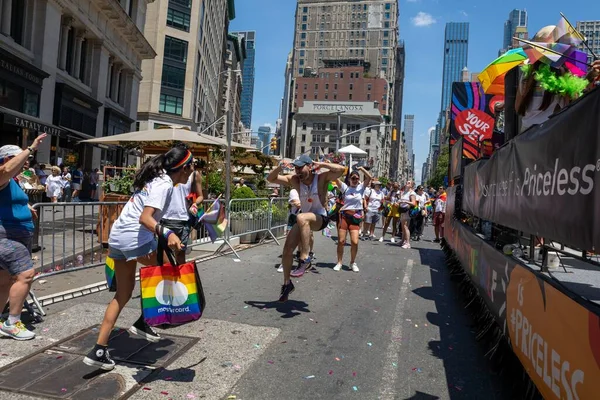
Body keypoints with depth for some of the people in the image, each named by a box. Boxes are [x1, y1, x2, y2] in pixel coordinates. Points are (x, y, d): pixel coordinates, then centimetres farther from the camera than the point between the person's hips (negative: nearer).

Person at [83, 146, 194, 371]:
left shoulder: (156, 177, 16)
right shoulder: (164, 184, -12)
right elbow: (145, 218, -24)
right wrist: (167, 234, -38)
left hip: (117, 236, 10)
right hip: (134, 238, -10)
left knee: (123, 294, 16)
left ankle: (99, 350, 17)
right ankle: (143, 322, 10)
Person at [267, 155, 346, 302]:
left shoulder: (322, 178, -13)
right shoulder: (294, 180, -2)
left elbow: (342, 169, -27)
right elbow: (270, 179, 1)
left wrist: (321, 164, -21)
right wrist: (279, 168, -17)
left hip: (320, 218, -6)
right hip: (304, 220, 6)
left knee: (302, 218, -39)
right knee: (287, 249, 0)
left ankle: (305, 258, -33)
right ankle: (287, 283, 20)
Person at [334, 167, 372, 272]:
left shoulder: (361, 187, 3)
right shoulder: (345, 187, 2)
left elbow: (370, 177, -11)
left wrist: (361, 168, -14)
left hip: (356, 217, 0)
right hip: (344, 215, 0)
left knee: (355, 242, -8)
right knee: (341, 241, -1)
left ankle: (353, 263, 14)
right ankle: (339, 262, 17)